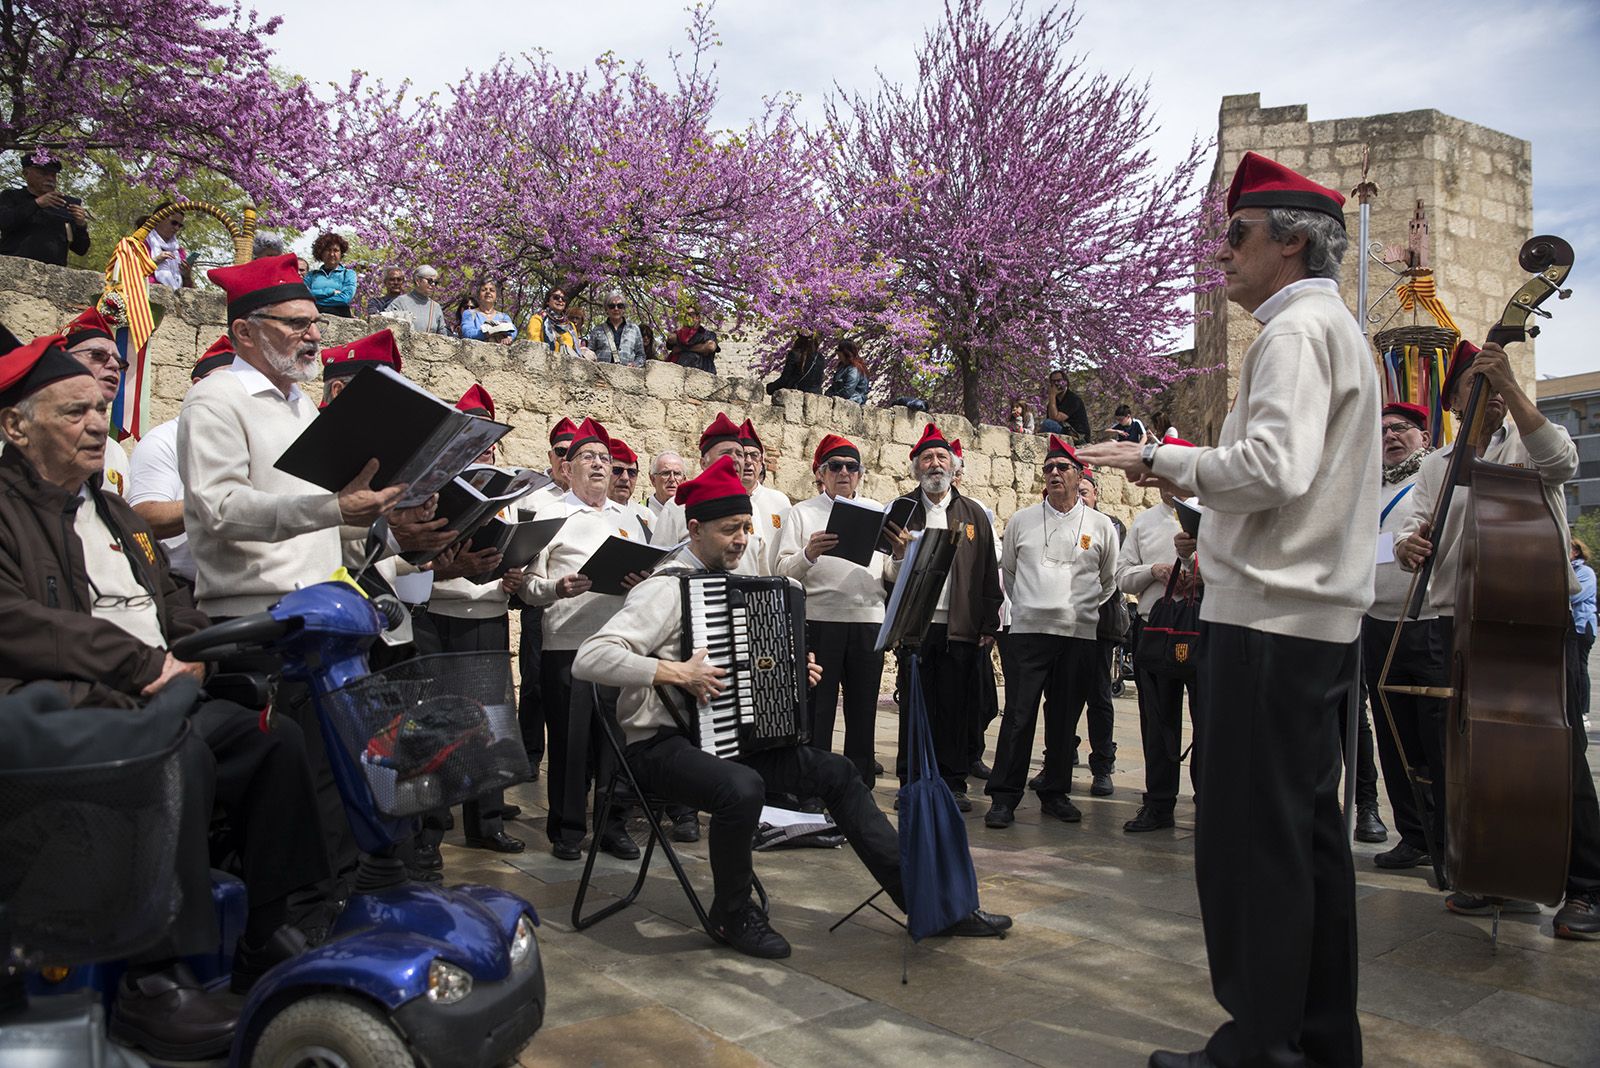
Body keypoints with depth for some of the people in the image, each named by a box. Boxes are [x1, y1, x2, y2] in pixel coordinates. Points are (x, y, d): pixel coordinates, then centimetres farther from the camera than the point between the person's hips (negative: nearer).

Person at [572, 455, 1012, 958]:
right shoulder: (666, 589, -15)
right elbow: (588, 658, -27)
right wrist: (673, 674, -30)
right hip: (663, 745, -9)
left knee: (837, 771, -1)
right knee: (741, 787, -37)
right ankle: (732, 915, -10)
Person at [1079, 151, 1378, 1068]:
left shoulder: (1297, 328, -9)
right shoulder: (1342, 330, 23)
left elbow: (1275, 469, -23)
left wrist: (1163, 460, -11)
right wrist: (1193, 475, 18)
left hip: (1270, 620, -10)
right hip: (1326, 617, 10)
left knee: (1252, 837, -6)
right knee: (1312, 828, 13)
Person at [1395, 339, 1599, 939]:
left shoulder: (1529, 441, 10)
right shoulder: (1437, 466, 17)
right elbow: (1415, 531, 6)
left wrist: (1508, 383, -17)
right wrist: (1410, 546, -19)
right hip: (1459, 621, 3)